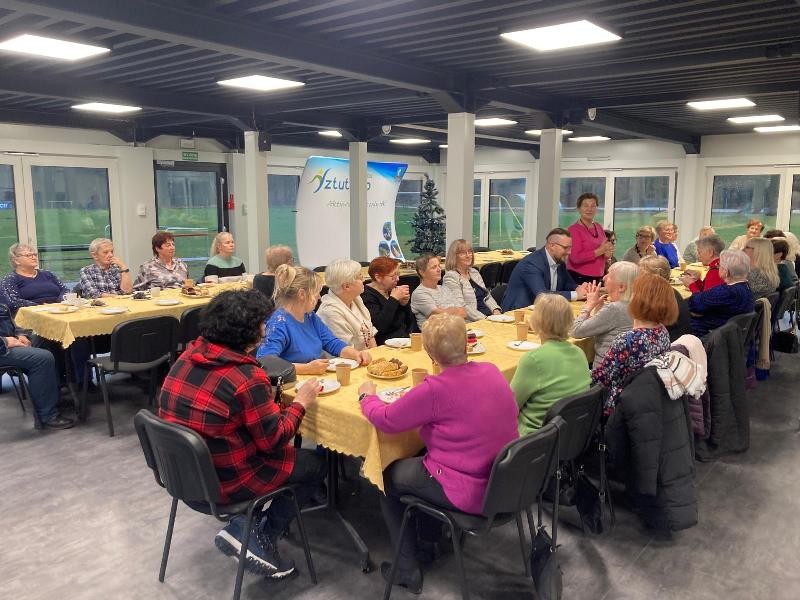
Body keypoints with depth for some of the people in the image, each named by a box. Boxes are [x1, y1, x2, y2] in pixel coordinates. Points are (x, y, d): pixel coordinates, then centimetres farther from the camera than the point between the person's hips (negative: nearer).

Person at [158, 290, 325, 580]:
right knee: (316, 463, 12)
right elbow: (274, 440, -17)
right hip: (223, 481, -8)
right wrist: (300, 402, -5)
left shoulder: (188, 357, -2)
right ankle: (261, 537, 9)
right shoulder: (247, 377, -24)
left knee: (289, 451, 25)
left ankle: (242, 527, 15)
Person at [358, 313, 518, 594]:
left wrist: (367, 396, 5)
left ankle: (407, 569, 25)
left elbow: (386, 420, -13)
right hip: (505, 482, 7)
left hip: (471, 494, -7)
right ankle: (431, 531, 44)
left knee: (388, 477, 17)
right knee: (422, 456, 30)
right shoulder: (492, 372, -4)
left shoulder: (435, 389, -25)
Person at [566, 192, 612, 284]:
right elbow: (575, 257, -18)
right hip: (579, 279, -6)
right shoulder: (573, 229, -7)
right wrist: (600, 251, -16)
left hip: (598, 279, 6)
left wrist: (607, 253, 1)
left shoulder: (599, 227, 12)